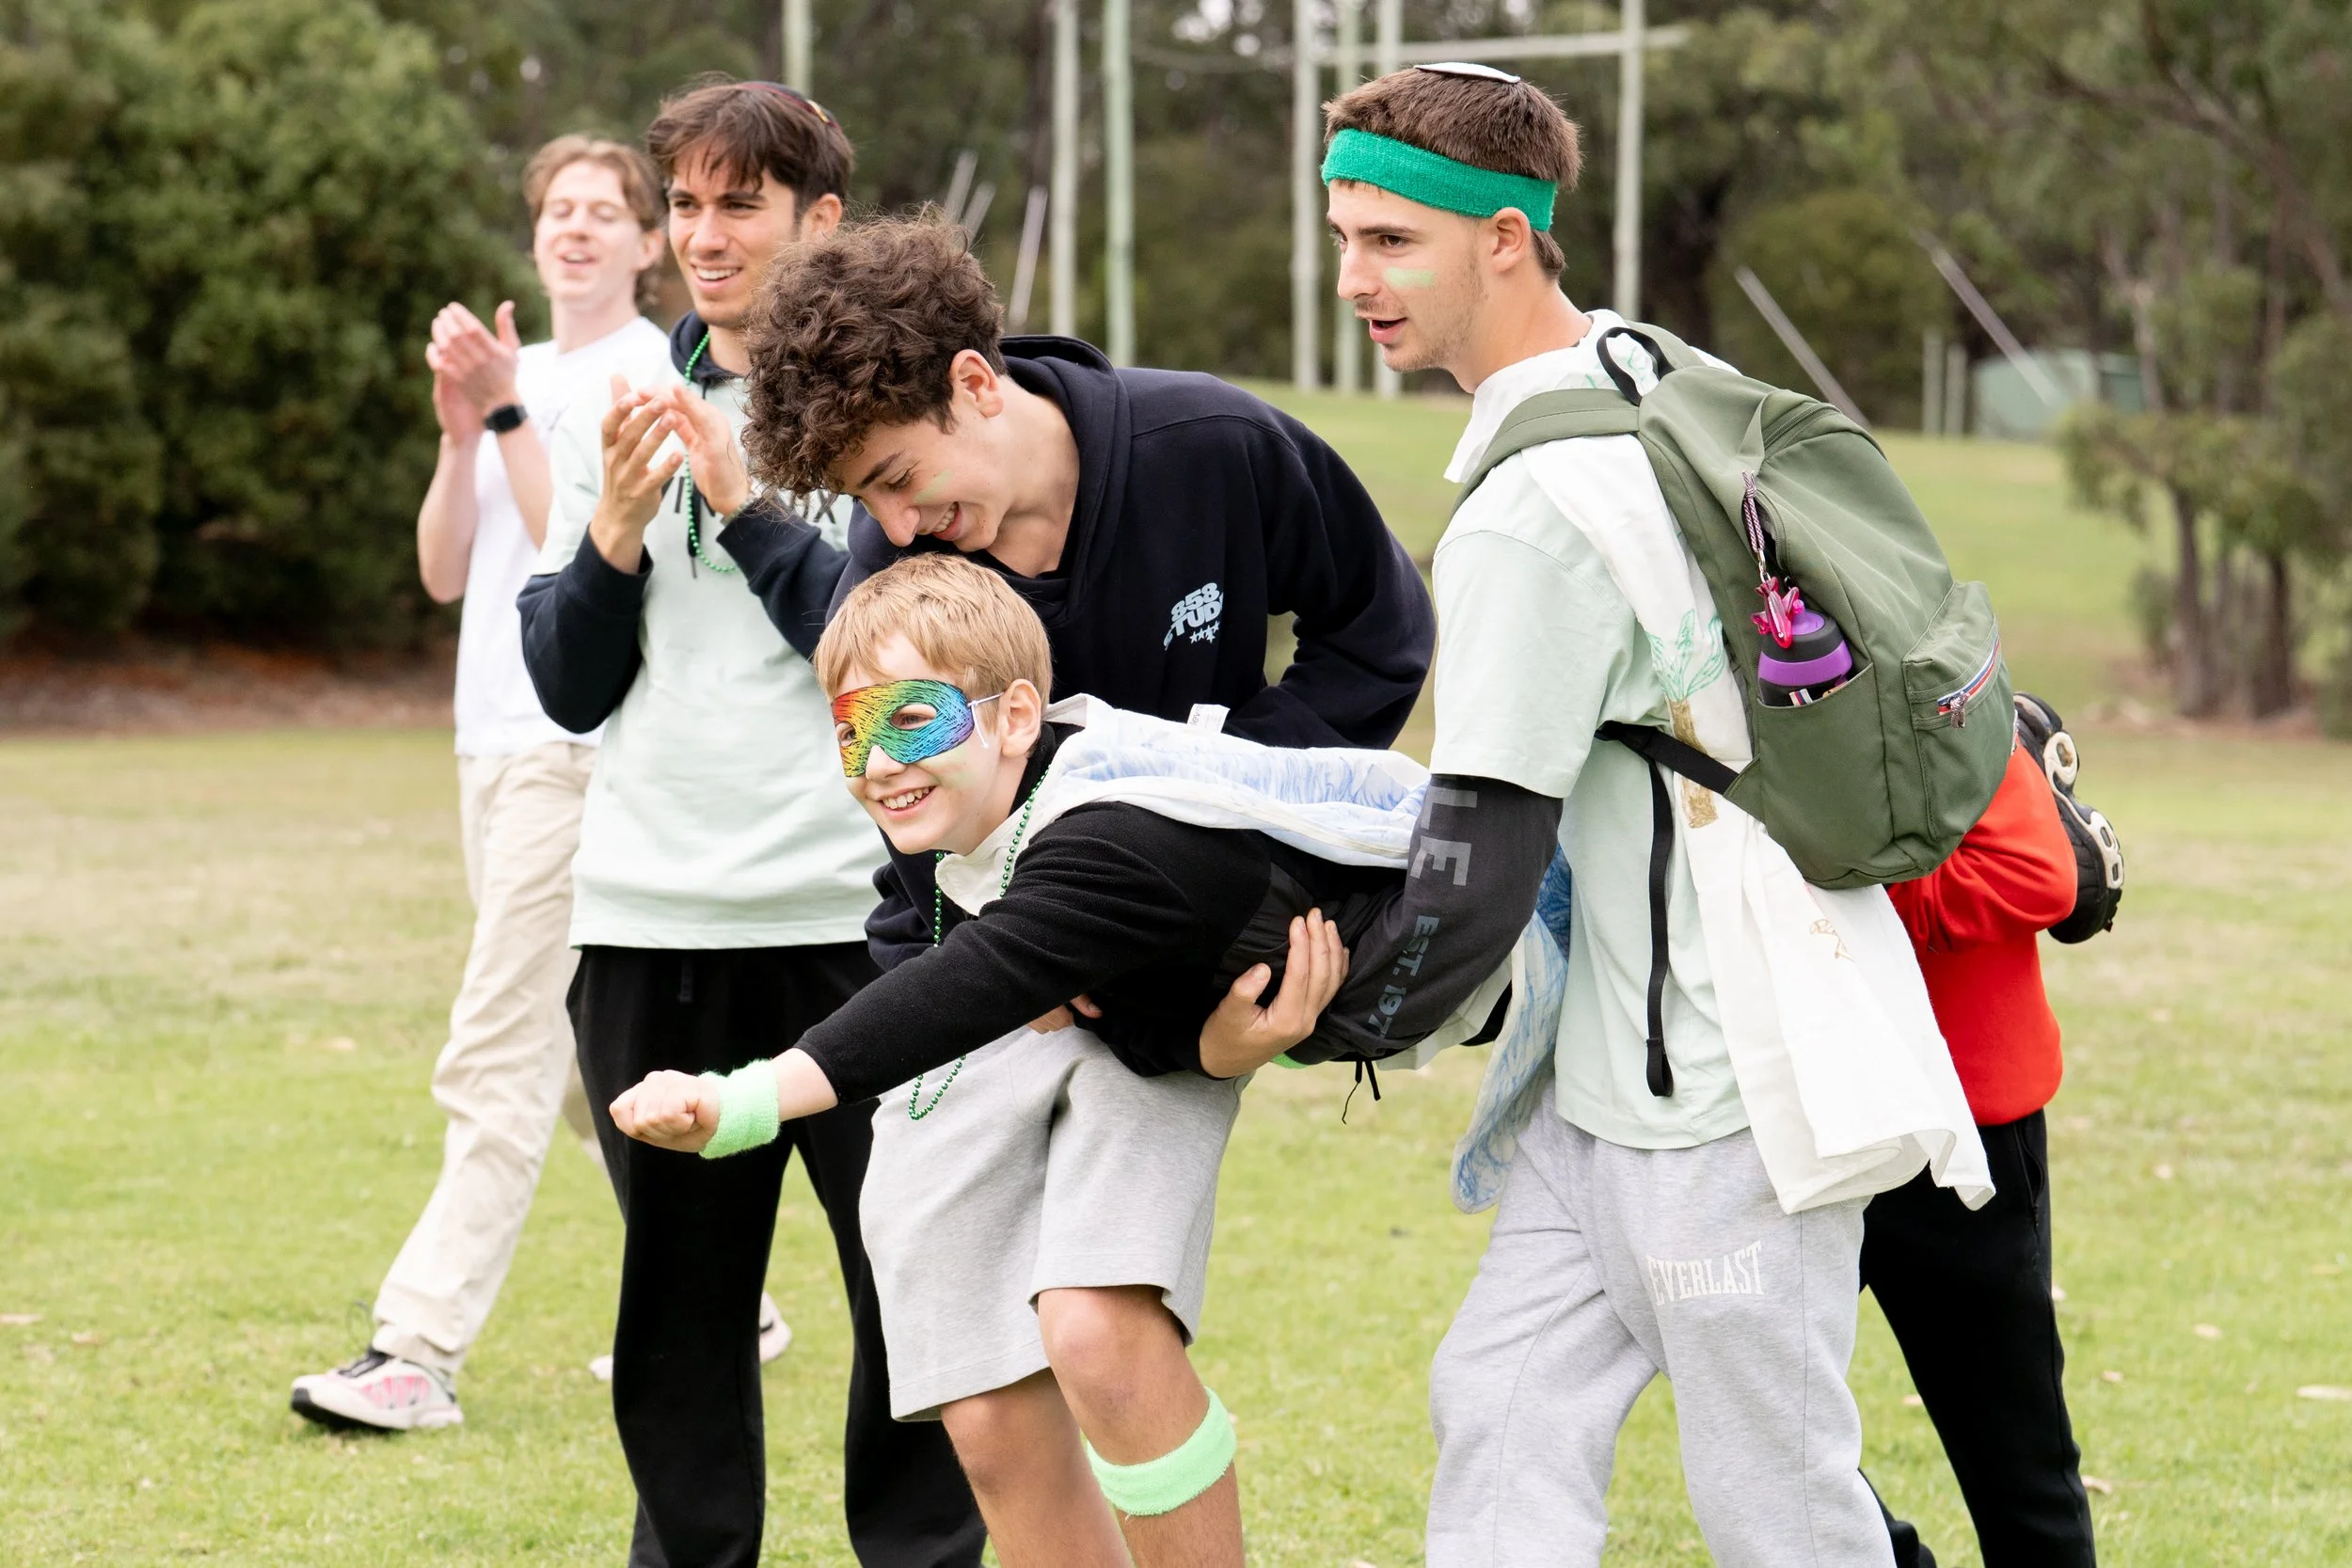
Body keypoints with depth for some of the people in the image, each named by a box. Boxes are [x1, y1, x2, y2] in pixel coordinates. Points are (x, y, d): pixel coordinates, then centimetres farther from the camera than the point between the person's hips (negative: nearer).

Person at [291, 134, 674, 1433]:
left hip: (583, 752, -9)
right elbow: (444, 571, 12)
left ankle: (418, 1352, -16)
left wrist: (507, 414, -17)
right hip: (496, 746, 9)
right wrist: (460, 434, -3)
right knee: (588, 1059, 14)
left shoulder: (653, 377, -6)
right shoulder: (520, 373, 17)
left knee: (498, 1062, -12)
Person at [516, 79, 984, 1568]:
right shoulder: (626, 412, 13)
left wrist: (746, 506, -14)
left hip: (853, 921, -4)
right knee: (678, 1304, 8)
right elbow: (568, 688, 12)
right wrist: (616, 528, -4)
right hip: (648, 924, 4)